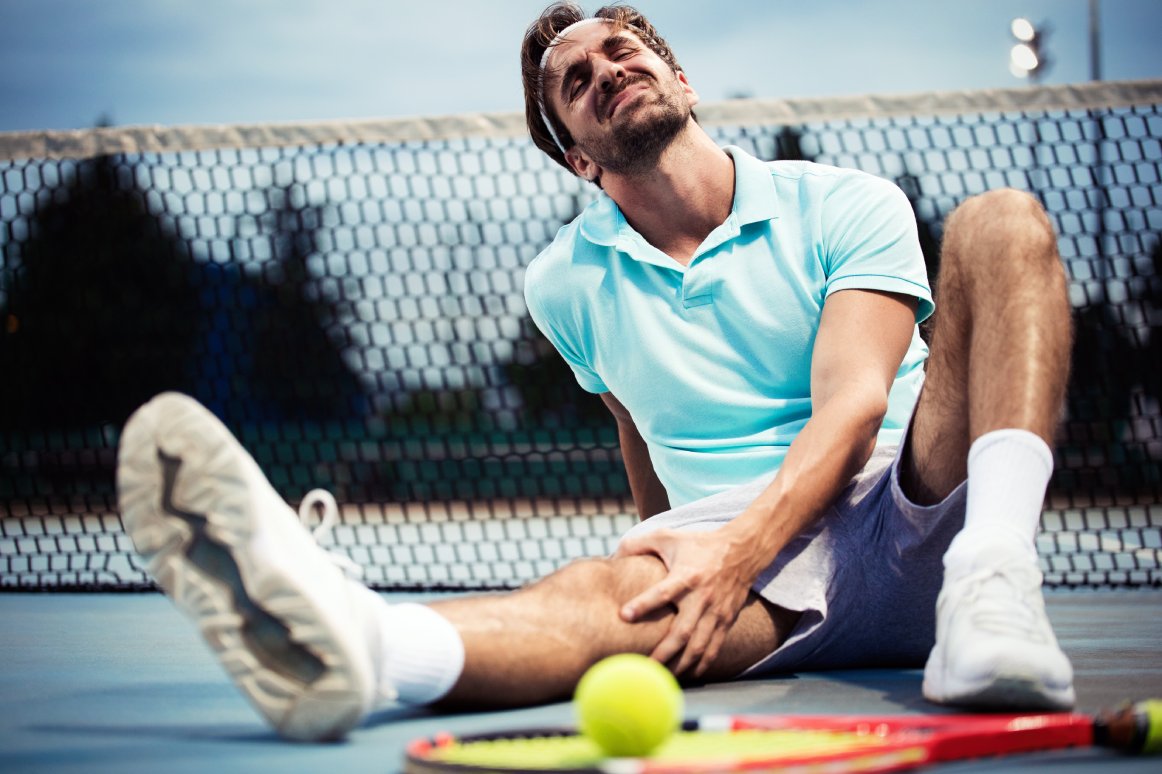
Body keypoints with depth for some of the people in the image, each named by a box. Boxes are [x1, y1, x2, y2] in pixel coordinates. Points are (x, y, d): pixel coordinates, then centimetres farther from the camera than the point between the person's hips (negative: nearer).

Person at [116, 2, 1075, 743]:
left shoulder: (847, 205, 4)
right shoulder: (568, 284, 14)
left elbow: (853, 404, -11)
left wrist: (738, 547, -28)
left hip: (915, 513, 0)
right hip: (763, 579, 1)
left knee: (1001, 222, -22)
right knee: (618, 587, -37)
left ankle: (994, 590, -45)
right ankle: (356, 640, -70)